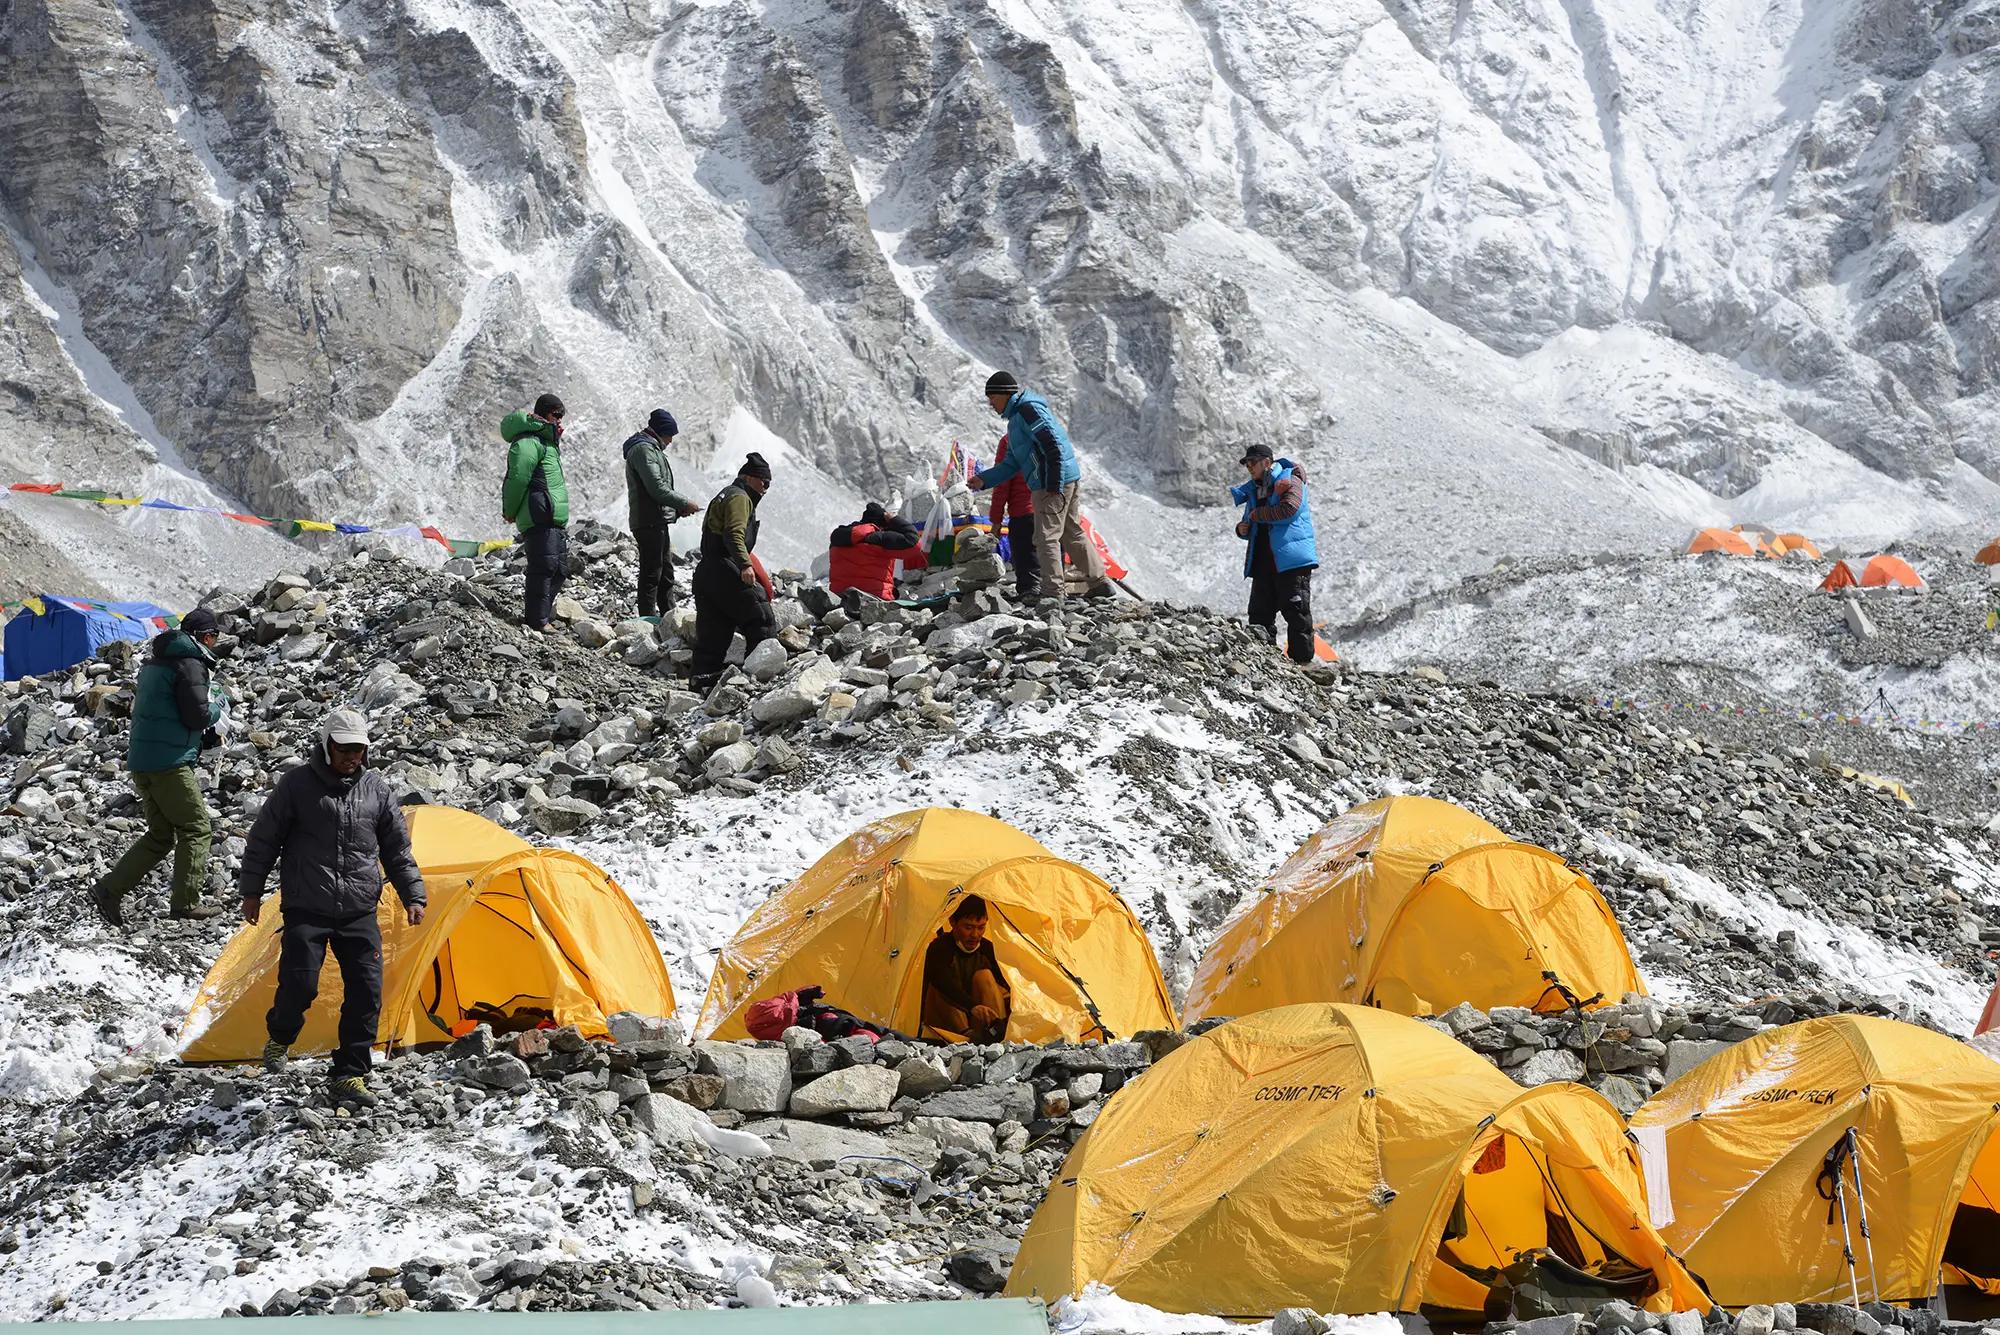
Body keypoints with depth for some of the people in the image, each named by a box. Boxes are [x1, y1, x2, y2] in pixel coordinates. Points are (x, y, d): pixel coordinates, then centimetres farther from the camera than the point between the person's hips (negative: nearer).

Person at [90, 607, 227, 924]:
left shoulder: (154, 661, 18)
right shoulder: (189, 664, -12)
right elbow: (198, 716, -16)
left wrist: (207, 737, 18)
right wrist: (217, 705, 6)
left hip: (141, 760, 9)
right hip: (171, 762, -9)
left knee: (160, 835, 14)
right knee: (195, 828, 2)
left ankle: (109, 889, 7)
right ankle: (185, 901, 1)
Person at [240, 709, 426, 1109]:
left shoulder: (376, 789, 7)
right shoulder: (298, 785, -3)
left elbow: (398, 850, 14)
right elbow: (264, 839, 4)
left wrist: (413, 896, 8)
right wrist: (251, 892, 5)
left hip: (359, 911, 3)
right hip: (307, 910, -3)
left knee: (366, 993, -6)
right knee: (299, 984, -14)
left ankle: (349, 1077, 4)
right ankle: (280, 1039, 18)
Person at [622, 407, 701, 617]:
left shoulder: (651, 448, 22)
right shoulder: (643, 449, -12)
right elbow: (657, 488, -20)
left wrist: (678, 508, 12)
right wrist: (684, 503, -13)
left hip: (657, 522, 11)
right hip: (649, 521, -11)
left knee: (666, 573, 16)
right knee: (651, 574, -9)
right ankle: (648, 619, -9)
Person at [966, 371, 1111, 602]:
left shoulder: (1028, 410, -12)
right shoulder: (1017, 417, 21)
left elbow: (1054, 445, -20)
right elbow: (1012, 464, 24)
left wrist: (1053, 486, -21)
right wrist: (984, 480, 16)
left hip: (1055, 483, -10)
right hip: (1067, 480, 10)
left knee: (1046, 537, -7)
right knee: (1072, 534, 15)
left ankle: (1054, 593, -5)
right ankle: (1099, 583, 19)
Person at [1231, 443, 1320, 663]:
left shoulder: (1289, 481, -2)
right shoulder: (1253, 490, 21)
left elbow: (1289, 509, -20)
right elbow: (1251, 523, 30)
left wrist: (1256, 514, -9)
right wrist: (1242, 529, 5)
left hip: (1290, 559, -7)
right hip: (1262, 561, 7)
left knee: (1296, 611, -7)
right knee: (1260, 612, 3)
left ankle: (1302, 660, -4)